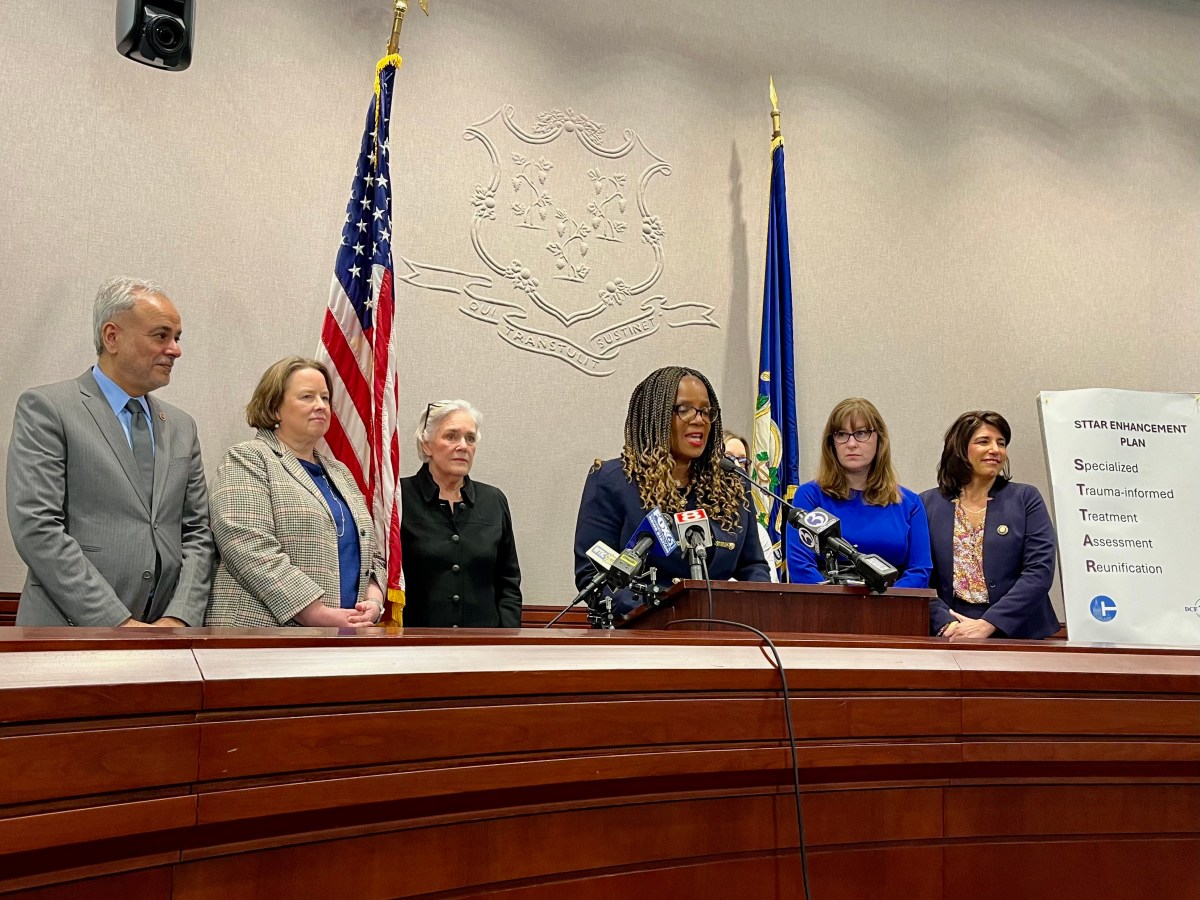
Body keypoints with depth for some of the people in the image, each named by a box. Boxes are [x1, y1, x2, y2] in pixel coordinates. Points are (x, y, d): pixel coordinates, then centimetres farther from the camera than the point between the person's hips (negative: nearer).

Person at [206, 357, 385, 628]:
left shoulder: (340, 473, 18)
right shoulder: (246, 459, -3)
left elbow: (368, 554, 18)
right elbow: (252, 551, -16)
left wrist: (373, 601, -3)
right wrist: (320, 615, -20)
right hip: (265, 628, -6)